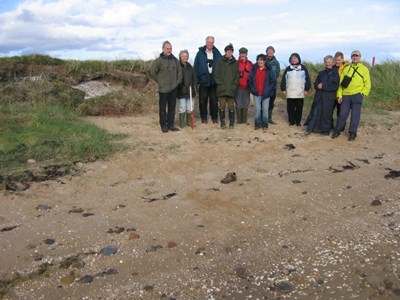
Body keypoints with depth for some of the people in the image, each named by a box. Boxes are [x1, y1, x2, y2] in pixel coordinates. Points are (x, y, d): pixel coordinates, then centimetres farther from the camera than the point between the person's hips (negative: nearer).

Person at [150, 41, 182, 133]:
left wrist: (178, 81, 7)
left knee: (172, 107, 9)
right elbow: (152, 72, -4)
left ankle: (171, 124, 18)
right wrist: (160, 81, -1)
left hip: (173, 88, 4)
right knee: (163, 108, 3)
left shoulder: (175, 60, 7)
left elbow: (179, 71, 15)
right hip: (163, 88, -4)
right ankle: (163, 125, 11)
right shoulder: (158, 60, -7)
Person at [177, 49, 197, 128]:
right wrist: (182, 87, -16)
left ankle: (189, 122, 19)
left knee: (190, 107, 9)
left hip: (190, 91, 6)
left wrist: (194, 85, 5)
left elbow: (194, 78, 20)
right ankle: (181, 123, 5)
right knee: (182, 108, -3)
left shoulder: (190, 67, 16)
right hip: (181, 92, -6)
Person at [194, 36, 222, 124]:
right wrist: (197, 79, -5)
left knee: (214, 100, 5)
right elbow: (196, 67, 1)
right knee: (203, 100, 2)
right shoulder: (200, 53, 2)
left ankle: (214, 117, 16)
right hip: (203, 80, -1)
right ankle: (203, 117, 13)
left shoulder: (217, 53, 7)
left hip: (214, 81, 1)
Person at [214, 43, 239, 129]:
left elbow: (237, 75, 9)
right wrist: (220, 83, -5)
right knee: (222, 106, -1)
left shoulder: (235, 63, 9)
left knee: (231, 106, 2)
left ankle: (232, 123, 10)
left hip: (231, 89, 1)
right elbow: (216, 74, 3)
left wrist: (234, 85, -3)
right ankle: (222, 123, 6)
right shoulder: (220, 62, 5)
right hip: (222, 89, -1)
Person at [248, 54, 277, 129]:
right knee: (257, 109, 0)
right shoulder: (254, 69, 7)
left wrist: (268, 90, -6)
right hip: (256, 93, 1)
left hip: (266, 94, -1)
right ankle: (257, 124, 10)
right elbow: (250, 80, 13)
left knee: (265, 109, 3)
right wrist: (253, 89, 2)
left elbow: (274, 81, 2)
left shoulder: (269, 70, 1)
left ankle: (265, 124, 13)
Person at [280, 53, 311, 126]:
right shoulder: (288, 69, 8)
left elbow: (307, 79, 4)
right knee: (290, 108, 3)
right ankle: (291, 121, 13)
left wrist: (307, 89, -1)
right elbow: (284, 79, 9)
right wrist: (283, 89, 2)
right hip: (290, 93, 1)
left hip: (300, 93, -1)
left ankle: (298, 121, 13)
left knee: (299, 108, 3)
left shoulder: (303, 68, 4)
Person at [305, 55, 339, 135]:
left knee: (326, 113, 1)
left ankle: (326, 130, 10)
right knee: (315, 112, 0)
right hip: (319, 96, 3)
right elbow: (315, 84, 11)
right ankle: (311, 128, 4)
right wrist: (318, 86, -11)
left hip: (329, 97, -3)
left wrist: (323, 86, -11)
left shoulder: (335, 73, 1)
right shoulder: (321, 73, 14)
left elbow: (335, 86, -7)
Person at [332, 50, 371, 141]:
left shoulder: (364, 69, 9)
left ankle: (352, 133, 10)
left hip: (357, 95, -1)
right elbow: (341, 83, 9)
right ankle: (337, 131, 14)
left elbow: (367, 83, 5)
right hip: (346, 95, 1)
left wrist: (363, 93, -8)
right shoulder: (346, 69, 13)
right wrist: (339, 95, 1)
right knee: (343, 114, 2)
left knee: (355, 114, 1)